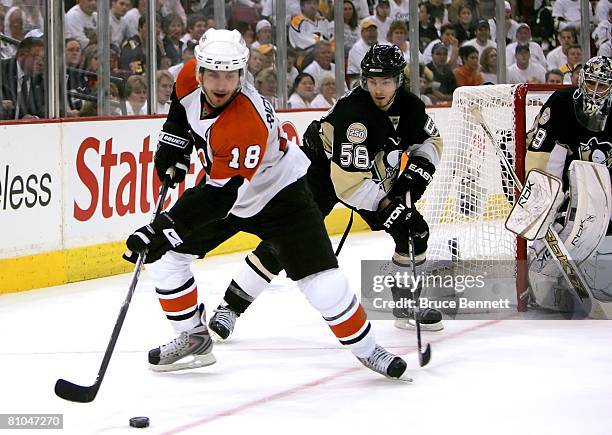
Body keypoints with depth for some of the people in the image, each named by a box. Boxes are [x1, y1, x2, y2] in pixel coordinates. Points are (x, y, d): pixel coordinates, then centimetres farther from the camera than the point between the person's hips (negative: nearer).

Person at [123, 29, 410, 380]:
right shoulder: (192, 77, -19)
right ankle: (193, 338, 17)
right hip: (221, 185, 7)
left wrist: (167, 229, -43)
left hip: (278, 191, -7)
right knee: (164, 257, 0)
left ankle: (367, 349, 4)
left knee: (320, 278, -16)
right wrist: (173, 142, 0)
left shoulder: (247, 125, -40)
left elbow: (220, 193, -40)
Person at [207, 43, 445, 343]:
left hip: (374, 174, 7)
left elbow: (431, 141, 7)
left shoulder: (409, 106, -13)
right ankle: (230, 306, -15)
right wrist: (389, 207, -36)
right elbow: (349, 182, -37)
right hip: (323, 168, -7)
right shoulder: (353, 111, -35)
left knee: (415, 231, -1)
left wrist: (419, 169, -13)